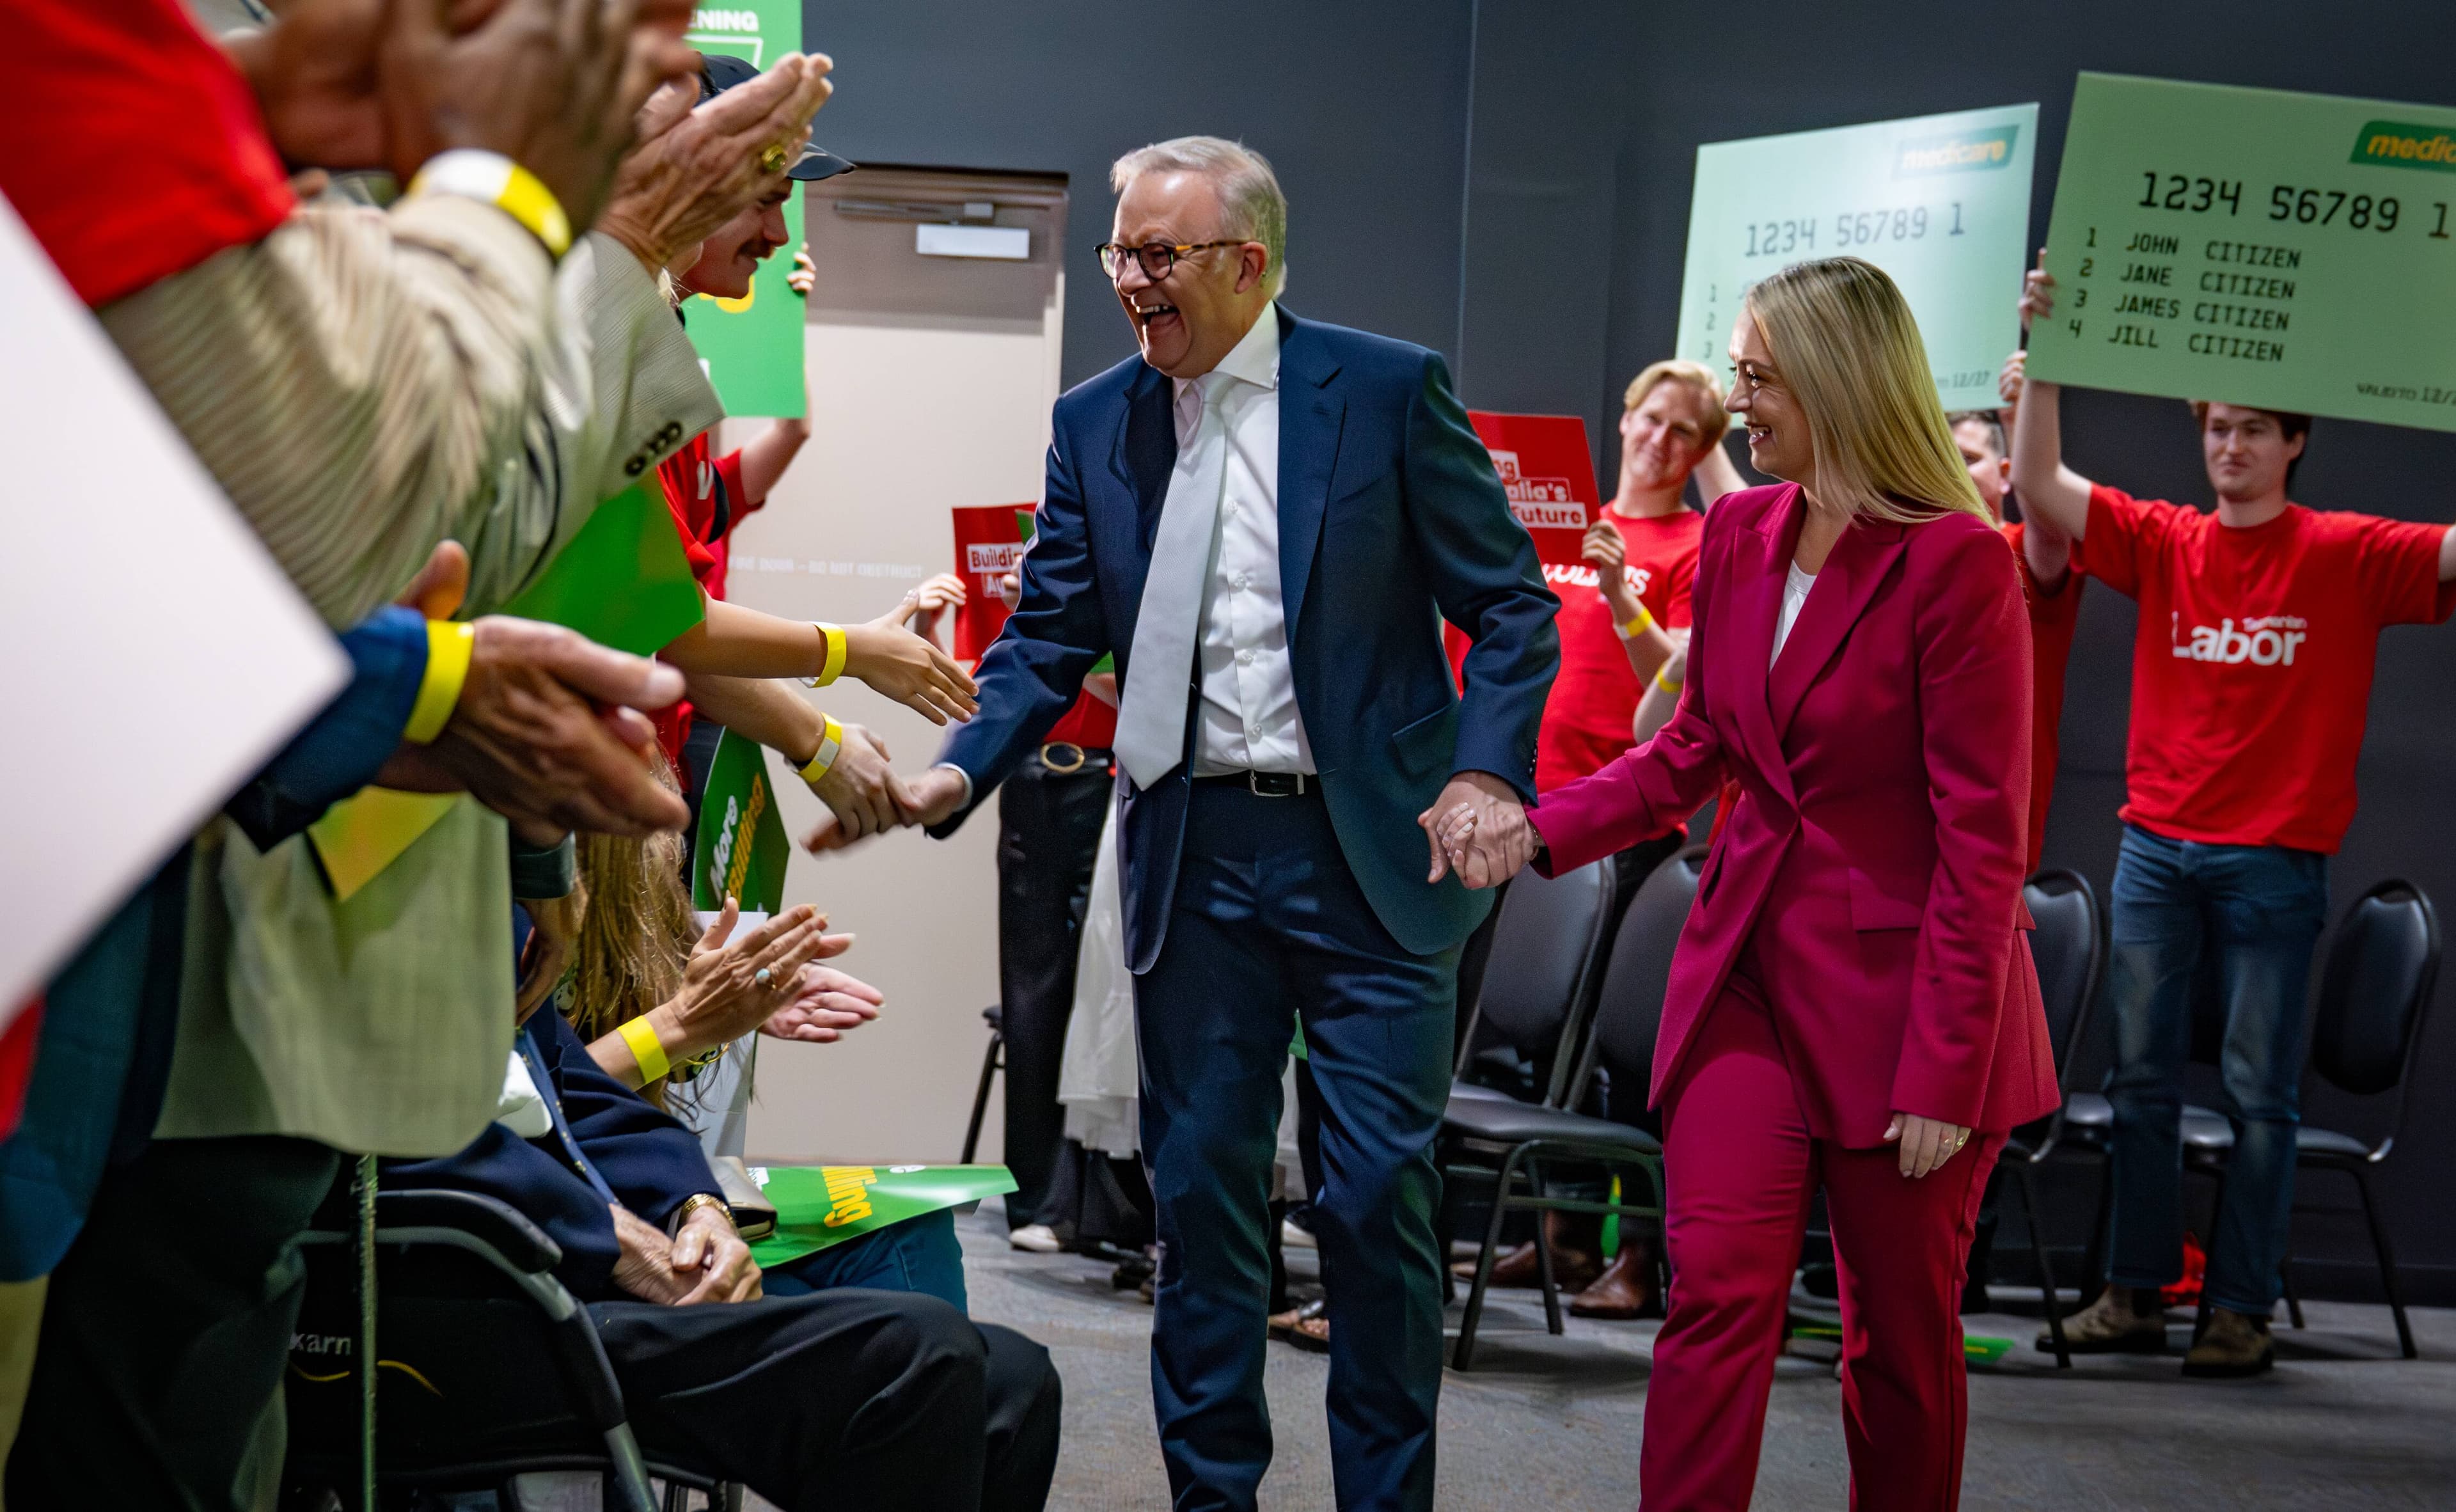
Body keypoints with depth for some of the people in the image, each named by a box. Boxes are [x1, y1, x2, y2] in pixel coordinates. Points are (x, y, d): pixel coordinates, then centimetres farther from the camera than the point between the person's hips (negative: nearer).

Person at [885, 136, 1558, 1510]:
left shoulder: (1390, 392, -4)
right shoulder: (1096, 424, 7)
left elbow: (1511, 604, -2)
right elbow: (1050, 637, 7)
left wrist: (1490, 771, -17)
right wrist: (963, 770, -10)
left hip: (1371, 853, -3)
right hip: (1194, 859, 3)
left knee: (1380, 1196, -1)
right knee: (1201, 1190, 8)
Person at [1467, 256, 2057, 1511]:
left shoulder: (1955, 563, -14)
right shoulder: (1739, 535, 7)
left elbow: (1982, 839, -14)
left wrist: (1943, 1070, -16)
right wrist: (1535, 831, 0)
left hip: (1897, 987, -5)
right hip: (1748, 977, 5)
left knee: (1901, 1333, 7)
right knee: (1717, 1292, -5)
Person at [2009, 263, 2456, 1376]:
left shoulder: (2345, 557, 0)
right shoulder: (2162, 543, 6)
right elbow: (2041, 482, -1)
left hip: (2274, 859, -3)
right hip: (2156, 846, 3)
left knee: (2260, 1089, 1)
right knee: (2142, 1076, 6)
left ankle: (2243, 1308, 7)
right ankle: (2134, 1293, 13)